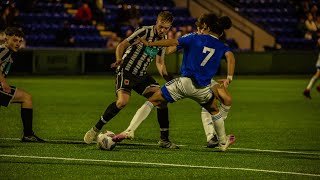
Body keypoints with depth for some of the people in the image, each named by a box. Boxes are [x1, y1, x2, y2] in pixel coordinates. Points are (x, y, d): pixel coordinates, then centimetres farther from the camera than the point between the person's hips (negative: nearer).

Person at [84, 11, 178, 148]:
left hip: (141, 75, 7)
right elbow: (122, 45, -15)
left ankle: (164, 140, 1)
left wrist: (166, 76, -2)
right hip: (126, 71, -7)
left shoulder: (164, 39, 8)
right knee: (123, 101, -29)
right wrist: (119, 60, -34)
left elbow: (160, 62, 16)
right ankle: (95, 129, -13)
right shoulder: (144, 32, -14)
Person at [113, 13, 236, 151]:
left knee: (152, 101, 5)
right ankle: (223, 143, 43)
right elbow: (231, 57, -10)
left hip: (185, 82, -2)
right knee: (214, 111, 32)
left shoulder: (195, 39, 5)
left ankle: (129, 130, -9)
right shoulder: (221, 47, 11)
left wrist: (149, 43, 1)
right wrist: (229, 78, -10)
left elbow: (172, 42, -3)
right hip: (203, 88, 2)